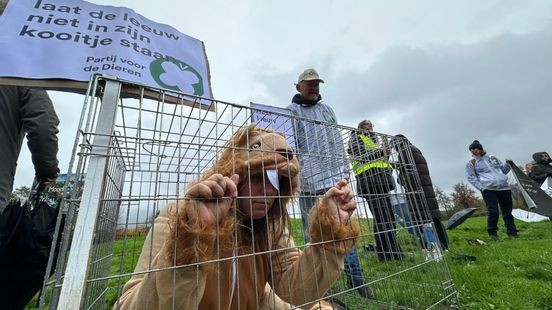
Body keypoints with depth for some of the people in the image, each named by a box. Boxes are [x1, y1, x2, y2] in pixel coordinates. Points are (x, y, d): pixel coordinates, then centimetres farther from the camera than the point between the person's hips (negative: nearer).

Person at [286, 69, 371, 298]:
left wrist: (343, 170, 14)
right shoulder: (291, 111, 5)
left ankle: (355, 277, 25)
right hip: (309, 181, -5)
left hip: (334, 179, 5)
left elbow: (338, 141, 21)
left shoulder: (327, 110, 22)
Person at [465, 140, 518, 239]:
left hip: (504, 187, 4)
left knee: (507, 211, 7)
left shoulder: (493, 158, 16)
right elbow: (471, 177, 1)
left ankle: (512, 233, 18)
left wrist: (508, 164, 6)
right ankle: (492, 234, 2)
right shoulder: (471, 163, 4)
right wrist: (481, 187, -7)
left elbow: (503, 170, 24)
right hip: (488, 189, -4)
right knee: (493, 212, -11)